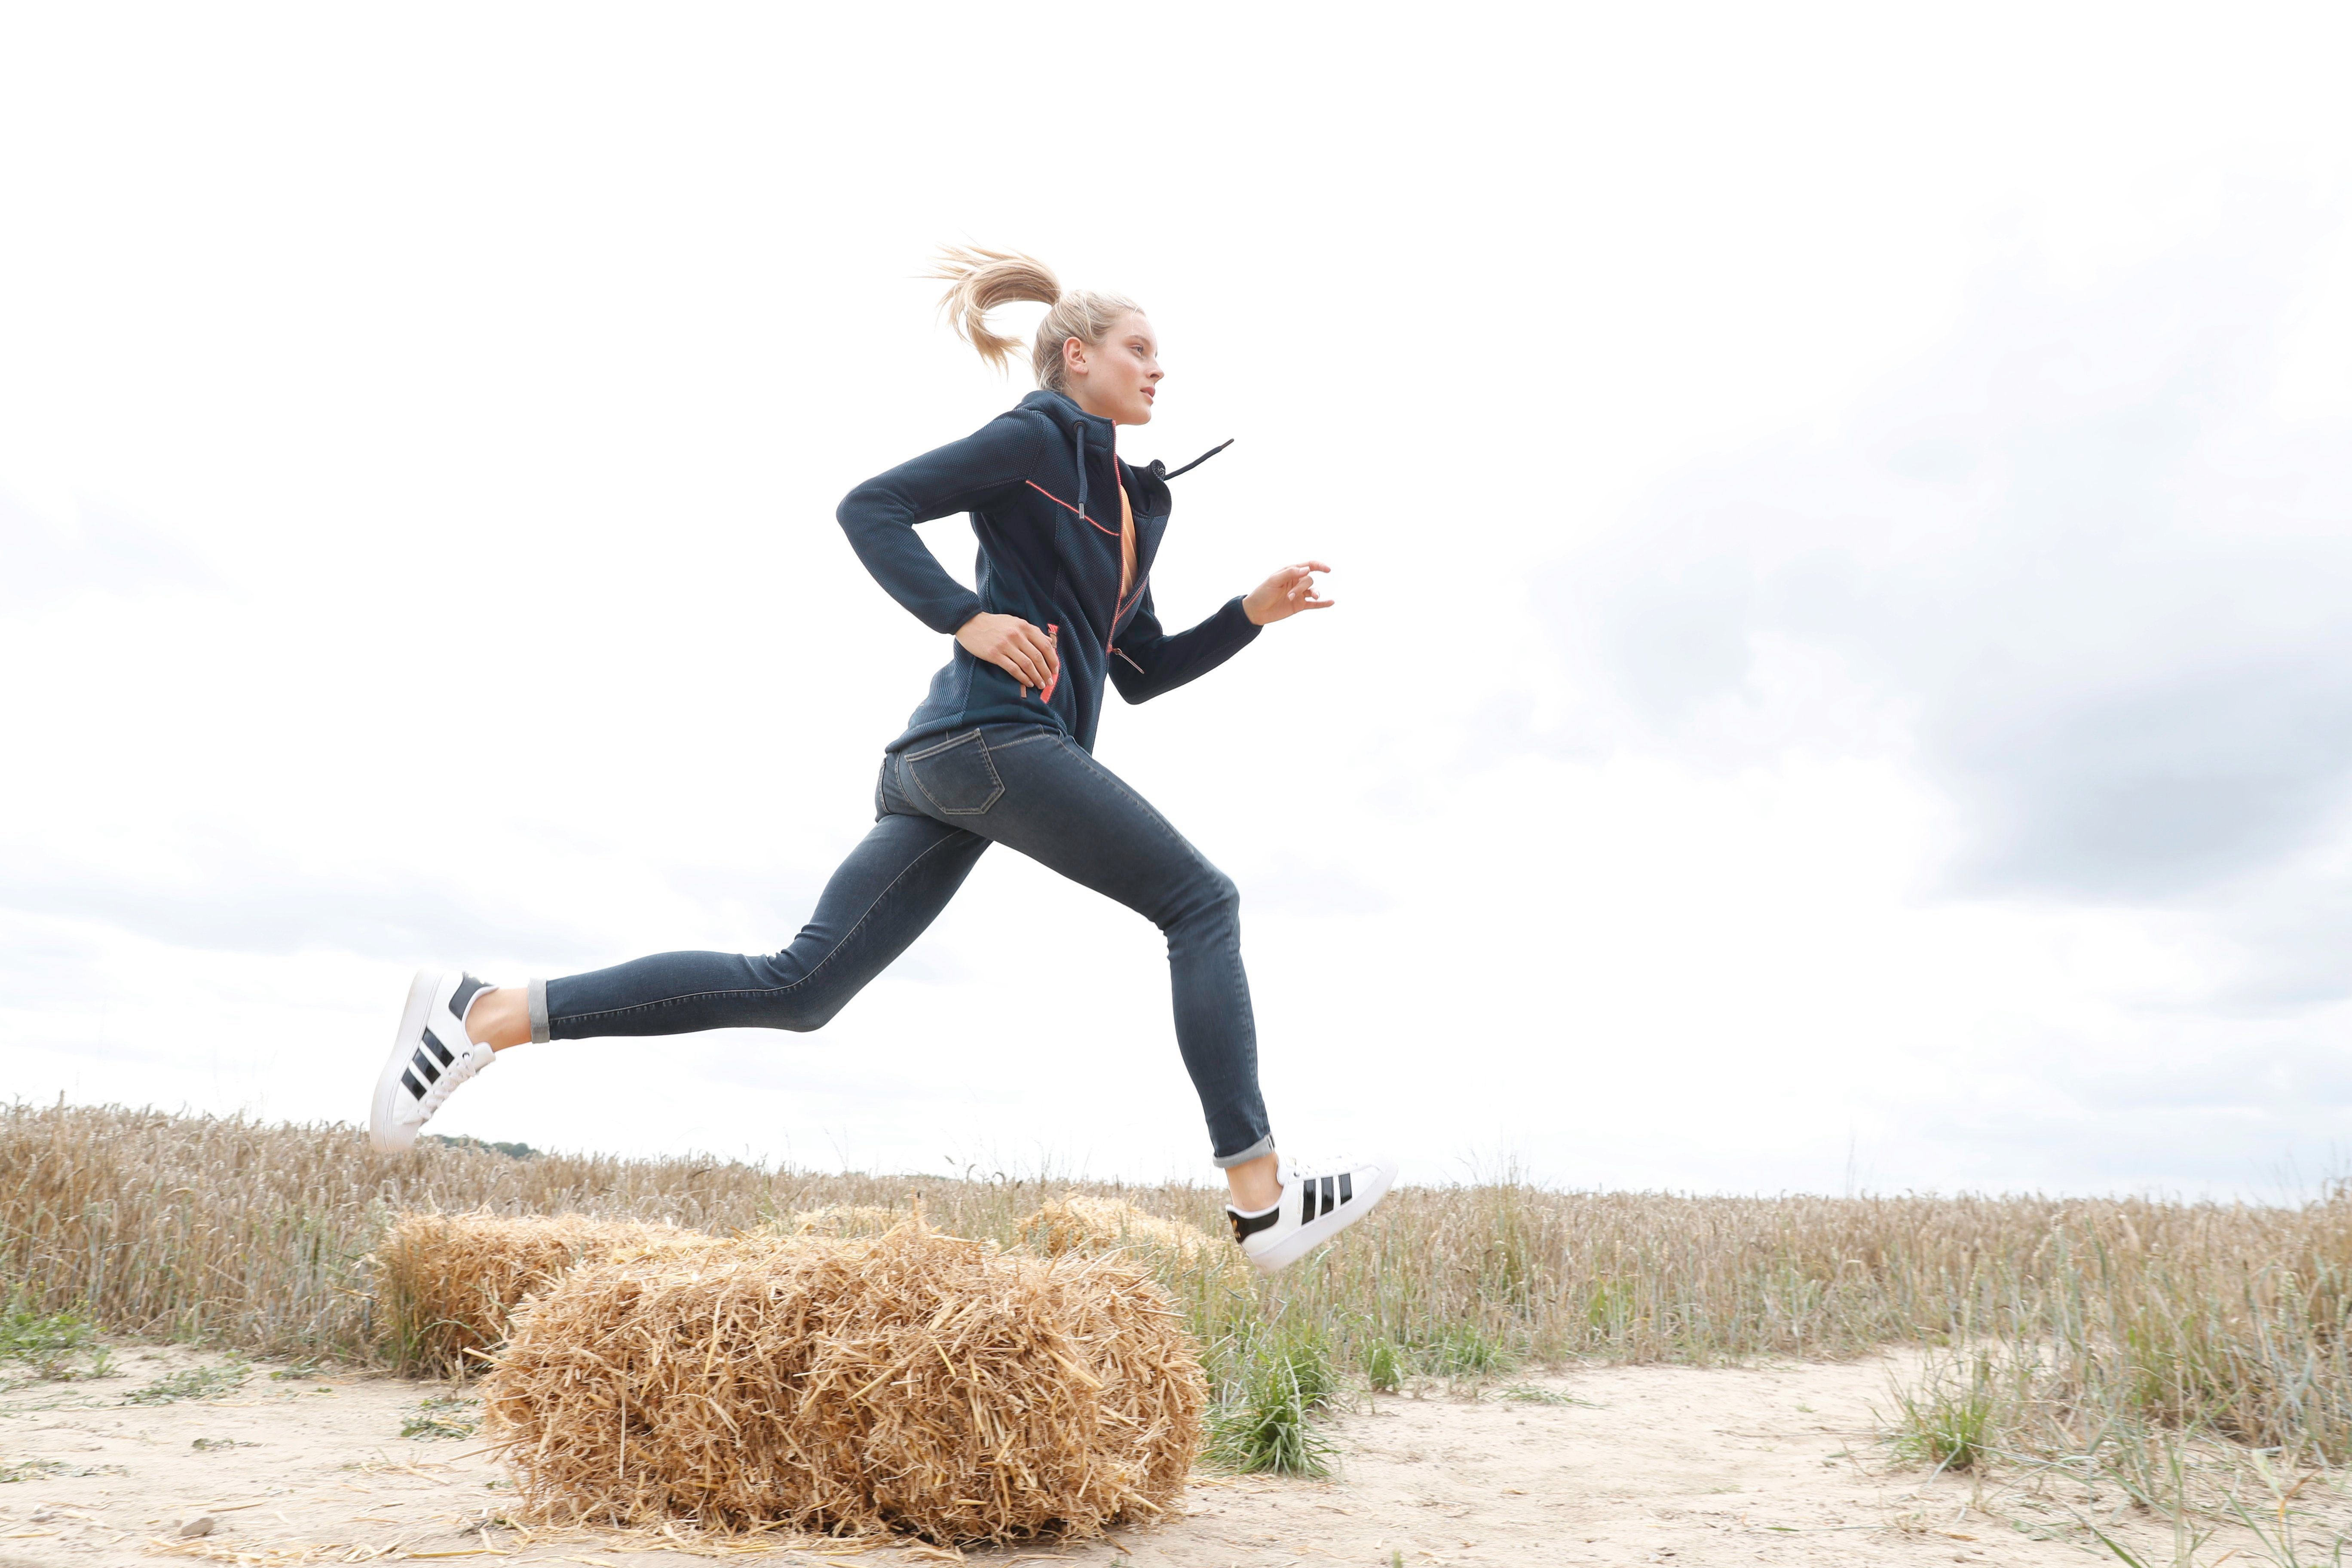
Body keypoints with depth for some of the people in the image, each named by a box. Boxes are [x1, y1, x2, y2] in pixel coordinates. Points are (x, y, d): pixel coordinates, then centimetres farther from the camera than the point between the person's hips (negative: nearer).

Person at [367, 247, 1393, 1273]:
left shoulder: (1126, 497, 29)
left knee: (798, 987, 0)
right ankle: (1262, 1198, -5)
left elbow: (1142, 672, 28)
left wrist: (1252, 612, 19)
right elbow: (871, 507, -6)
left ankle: (485, 1013, 0)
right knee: (1202, 904, -3)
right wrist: (968, 619, -14)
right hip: (994, 734, -9)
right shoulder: (1037, 436, 3)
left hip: (943, 763, 9)